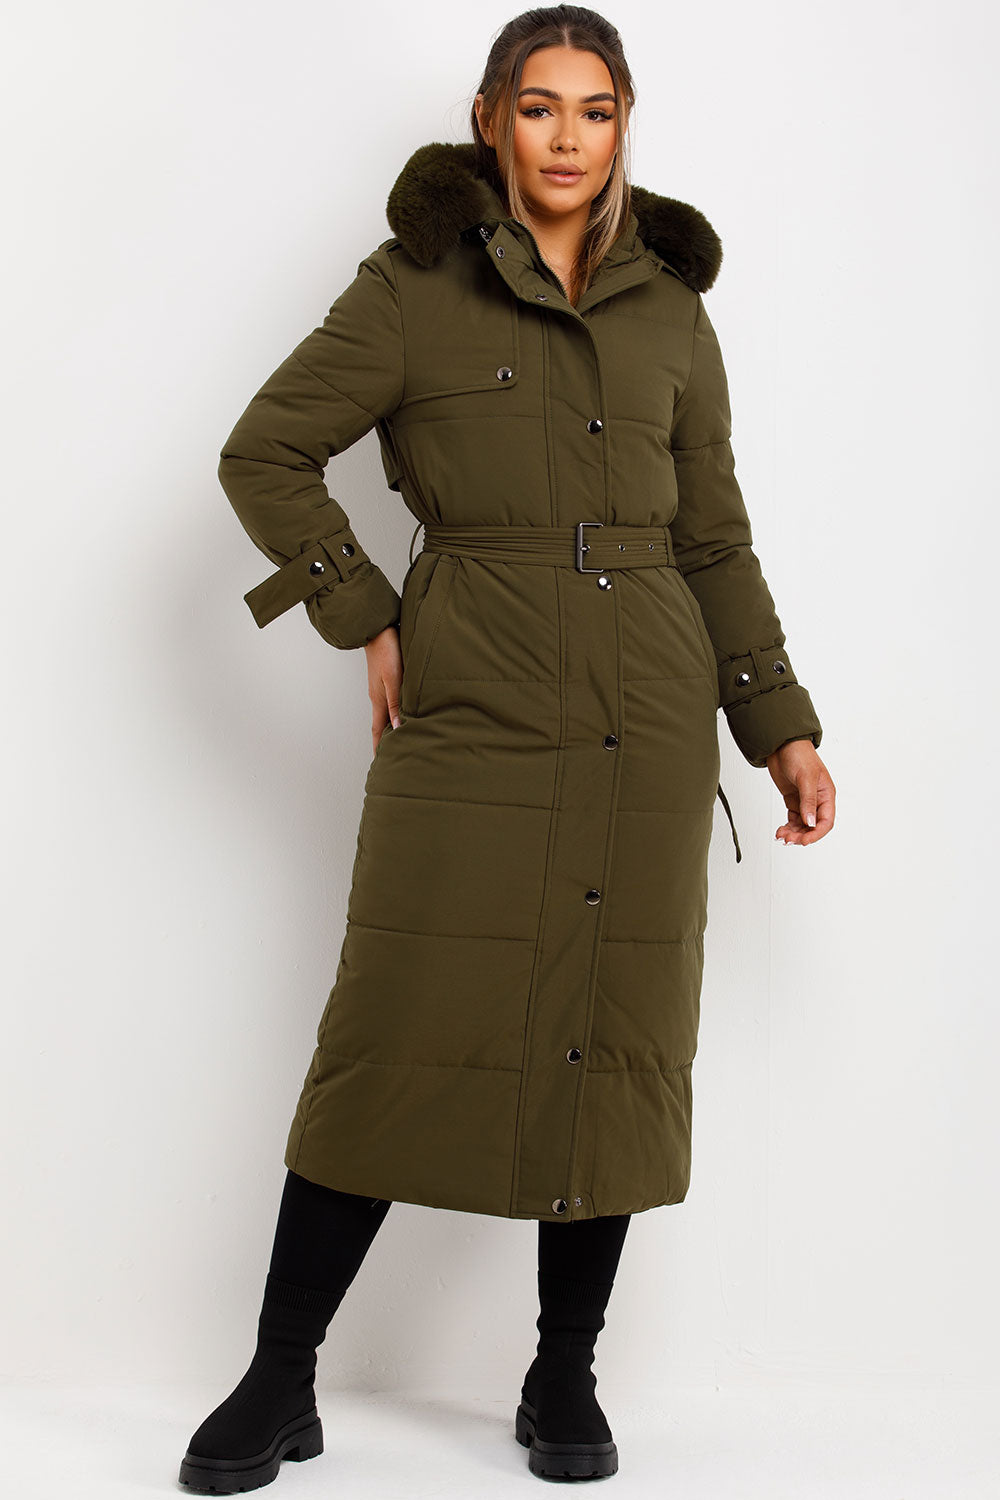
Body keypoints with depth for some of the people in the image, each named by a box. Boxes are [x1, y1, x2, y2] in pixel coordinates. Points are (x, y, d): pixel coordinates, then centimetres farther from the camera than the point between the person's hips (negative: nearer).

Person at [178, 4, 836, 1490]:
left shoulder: (671, 309, 12)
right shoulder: (415, 283, 2)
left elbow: (715, 542, 14)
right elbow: (265, 452, 2)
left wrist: (784, 727, 9)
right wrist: (368, 620, -3)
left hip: (648, 725, 3)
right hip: (472, 715, -3)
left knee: (622, 1042, 4)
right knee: (399, 1032, -3)